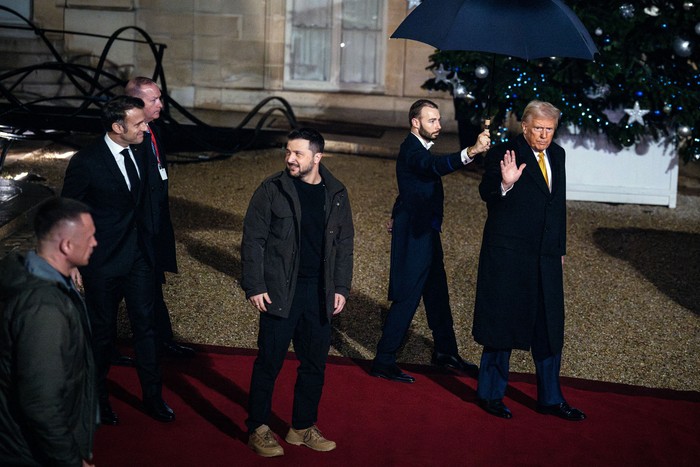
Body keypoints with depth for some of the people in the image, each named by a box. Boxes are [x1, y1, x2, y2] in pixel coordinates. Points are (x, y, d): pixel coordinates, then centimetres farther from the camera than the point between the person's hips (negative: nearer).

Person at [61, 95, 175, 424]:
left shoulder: (139, 151, -1)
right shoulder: (86, 162, -19)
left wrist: (149, 245, 13)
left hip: (139, 257, 5)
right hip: (103, 262, -5)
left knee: (145, 325, 10)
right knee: (102, 331, 11)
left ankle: (153, 397, 23)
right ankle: (98, 397, 32)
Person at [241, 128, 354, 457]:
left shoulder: (336, 194, 6)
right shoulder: (272, 189, -5)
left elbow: (344, 244, 11)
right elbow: (253, 239, -5)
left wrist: (341, 288, 6)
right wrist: (254, 287, -10)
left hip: (320, 294, 4)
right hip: (280, 292, -4)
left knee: (314, 364, 11)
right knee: (269, 362, 3)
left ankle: (303, 428, 27)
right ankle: (258, 429, 17)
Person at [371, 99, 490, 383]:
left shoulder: (417, 147, 13)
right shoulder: (411, 150, -21)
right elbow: (434, 166, -43)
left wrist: (400, 214, 41)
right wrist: (470, 152, -58)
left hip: (425, 233, 10)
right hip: (415, 236, -10)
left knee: (437, 293, 18)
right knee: (407, 298, -6)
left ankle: (445, 352, 32)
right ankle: (383, 361, 1)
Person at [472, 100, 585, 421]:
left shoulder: (557, 155, 13)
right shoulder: (503, 153, -9)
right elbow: (486, 194, -19)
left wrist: (560, 249, 18)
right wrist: (504, 184, -40)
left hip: (546, 256, 7)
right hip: (508, 255, -6)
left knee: (548, 329, 10)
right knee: (502, 322, 3)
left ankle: (550, 398, 22)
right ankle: (491, 394, 18)